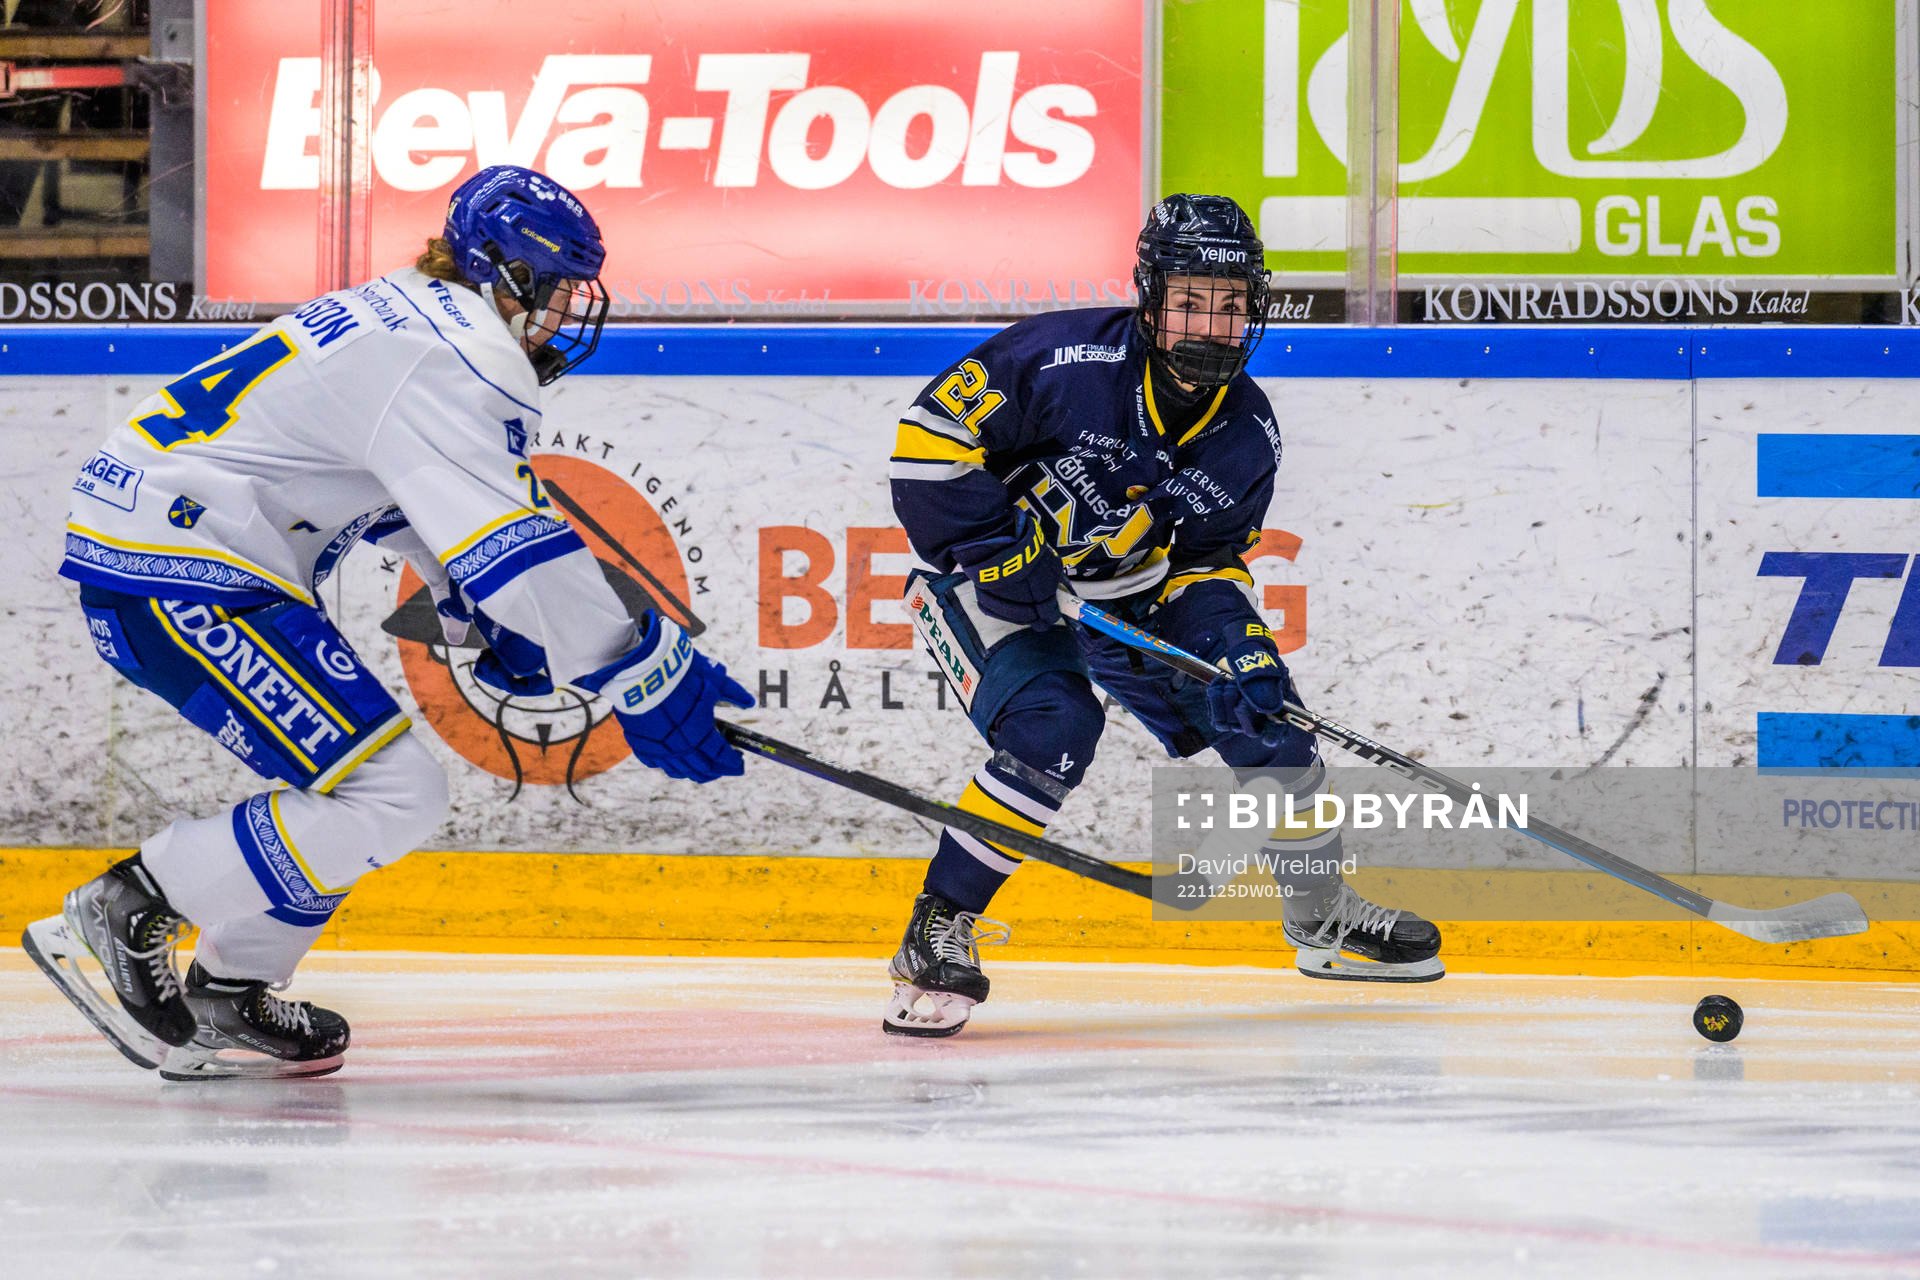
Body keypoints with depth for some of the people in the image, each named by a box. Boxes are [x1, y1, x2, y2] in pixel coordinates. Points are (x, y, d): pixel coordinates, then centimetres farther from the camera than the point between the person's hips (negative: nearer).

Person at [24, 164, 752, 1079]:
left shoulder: (412, 319, 16)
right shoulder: (443, 364, -16)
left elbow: (428, 494, 30)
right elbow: (514, 548, -21)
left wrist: (487, 620, 19)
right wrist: (647, 681, -18)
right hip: (176, 571, -11)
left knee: (354, 780, 19)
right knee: (390, 796, -13)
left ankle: (227, 999, 20)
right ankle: (124, 916, -9)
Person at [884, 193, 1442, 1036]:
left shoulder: (1247, 435, -8)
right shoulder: (1066, 360, -27)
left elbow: (1210, 560, 4)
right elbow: (929, 440, -23)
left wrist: (1232, 642, -14)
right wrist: (996, 550, -27)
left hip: (1127, 590, 6)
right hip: (984, 578, -6)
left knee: (1259, 707, -2)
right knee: (1054, 729, -29)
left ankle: (1321, 915, 20)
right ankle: (936, 934, -18)